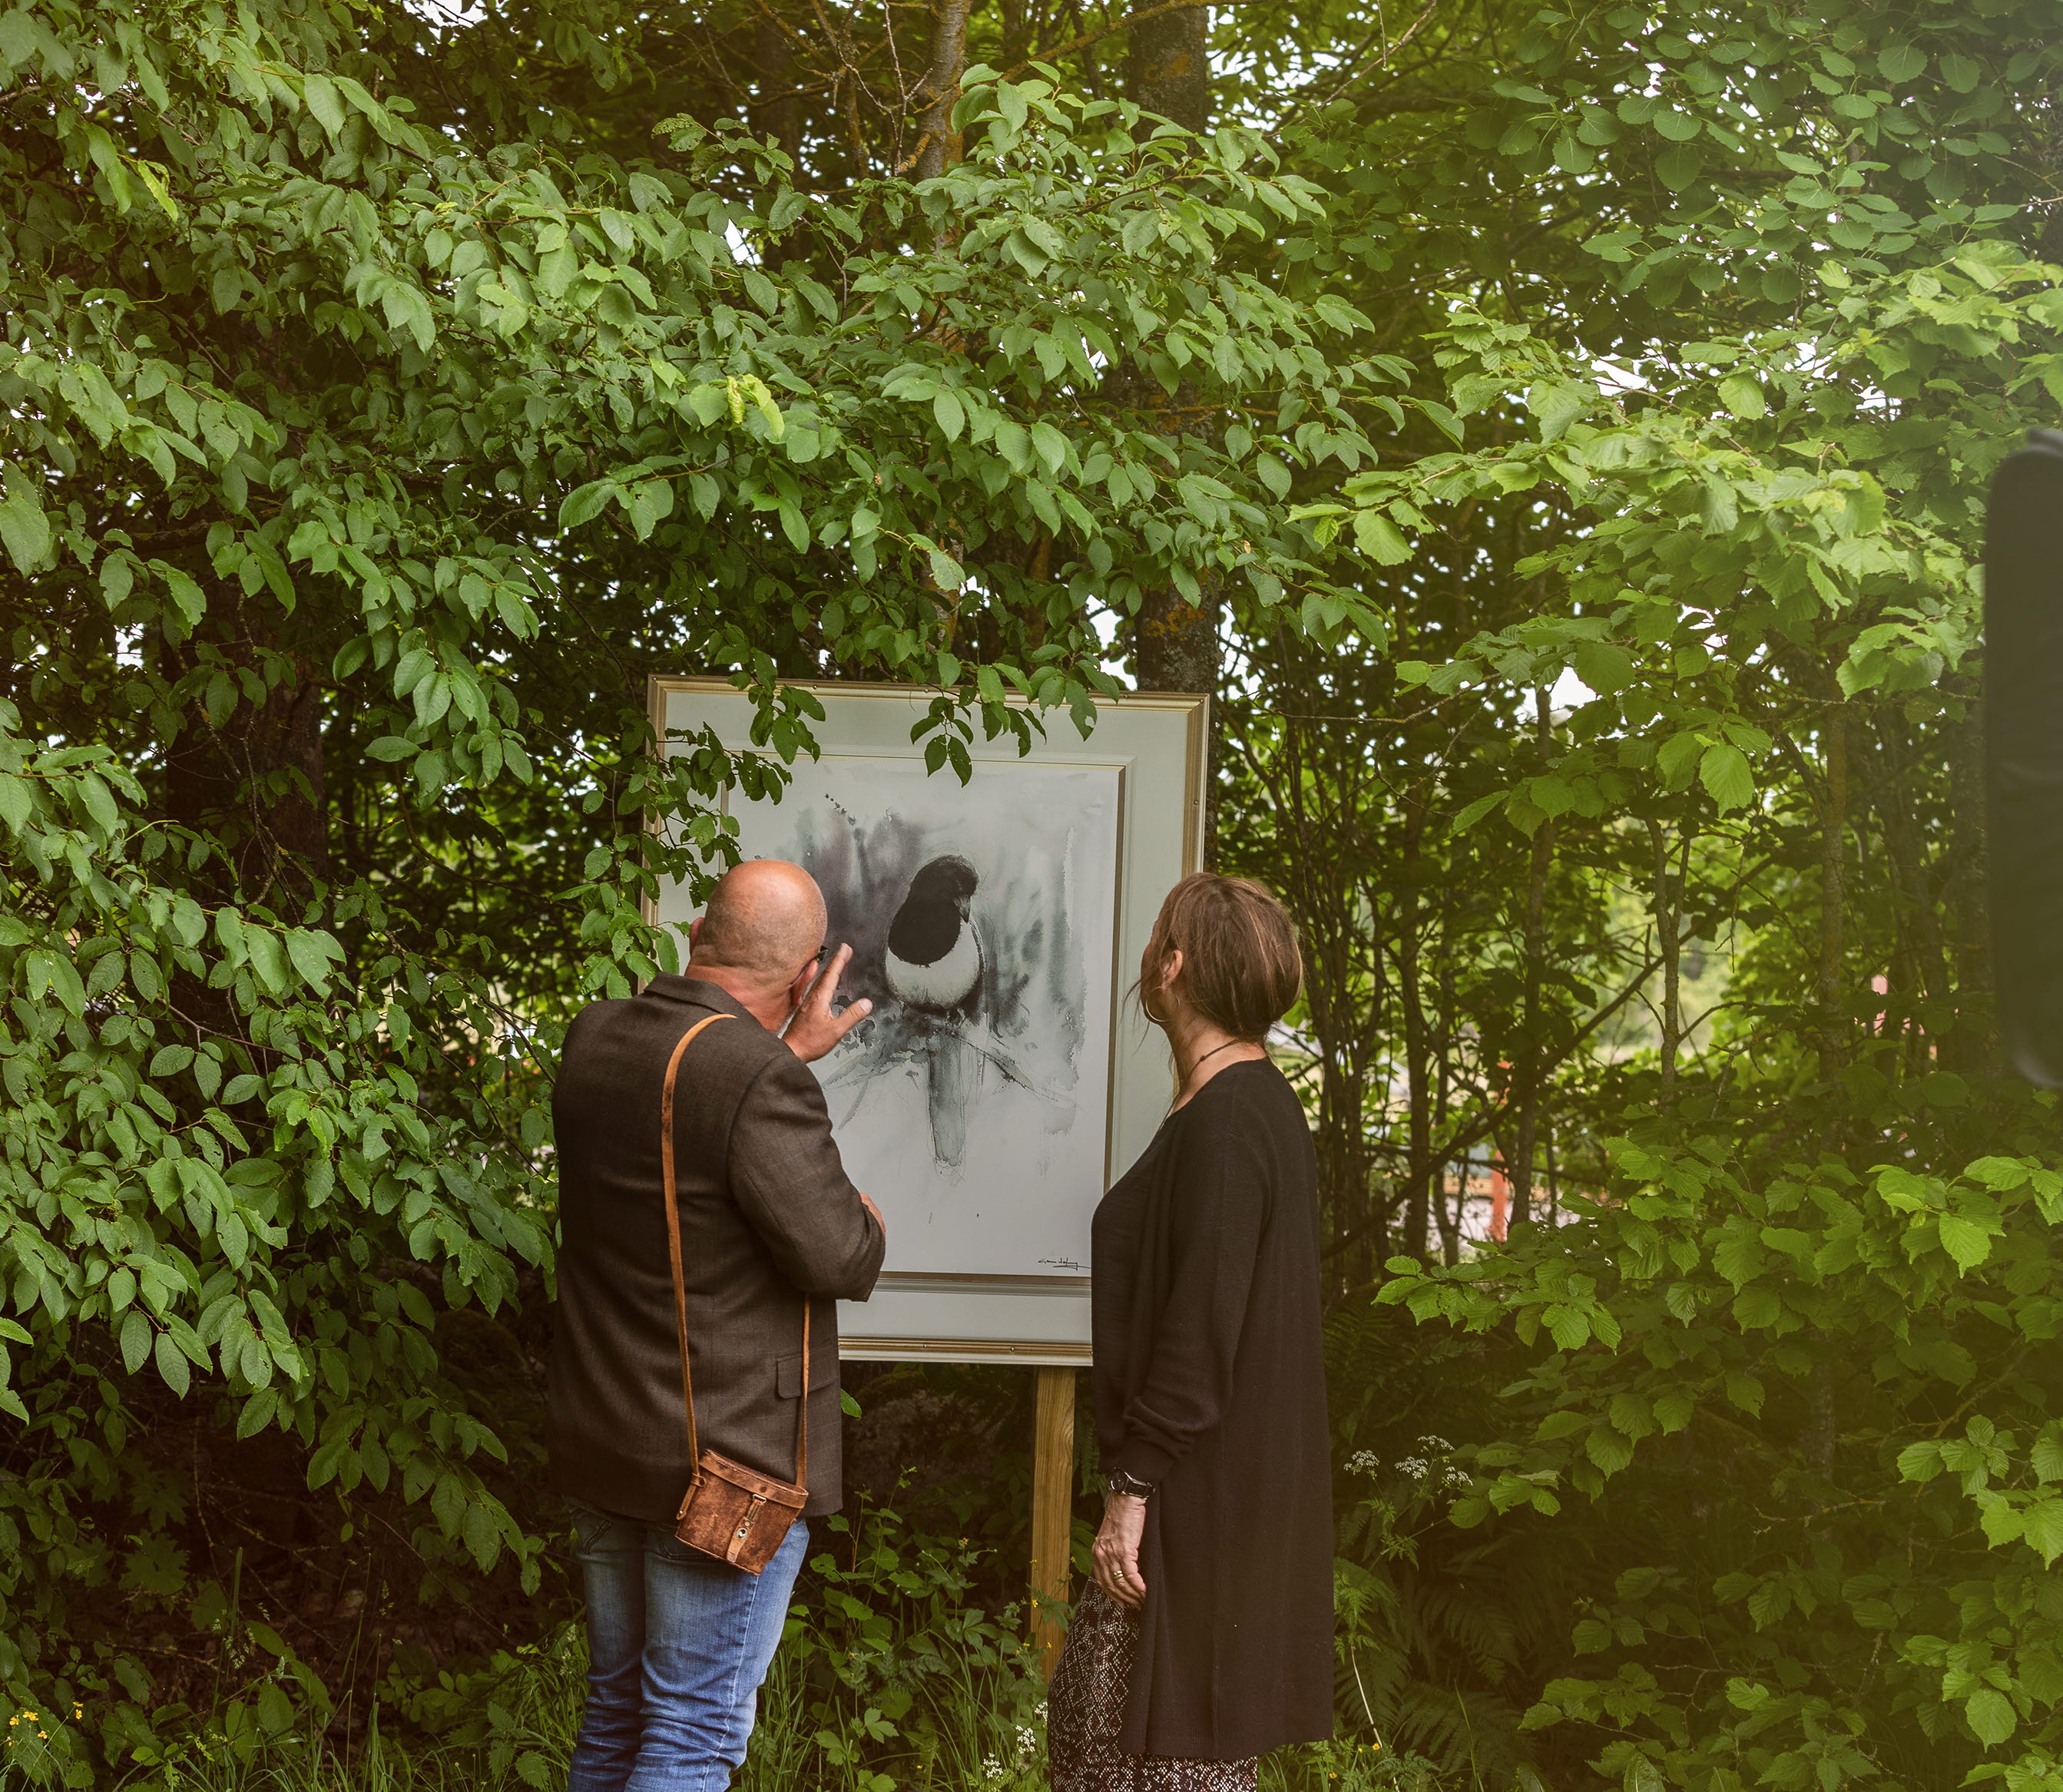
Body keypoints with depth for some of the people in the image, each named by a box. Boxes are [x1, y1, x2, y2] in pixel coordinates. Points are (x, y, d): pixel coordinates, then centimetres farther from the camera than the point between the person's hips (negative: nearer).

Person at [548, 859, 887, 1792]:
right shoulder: (759, 1083, -22)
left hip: (600, 1448, 8)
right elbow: (836, 1258, -20)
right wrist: (867, 1223, 1)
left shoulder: (593, 1040, 3)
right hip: (727, 1462, -8)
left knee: (614, 1716, 18)